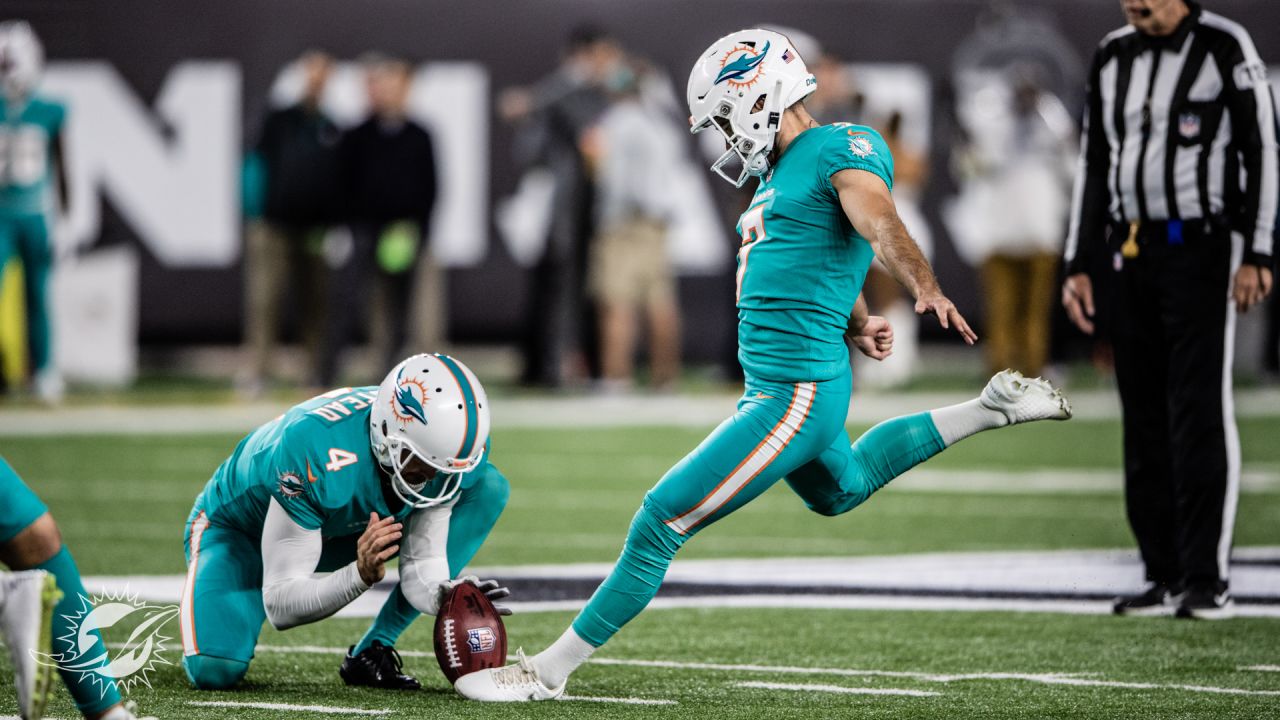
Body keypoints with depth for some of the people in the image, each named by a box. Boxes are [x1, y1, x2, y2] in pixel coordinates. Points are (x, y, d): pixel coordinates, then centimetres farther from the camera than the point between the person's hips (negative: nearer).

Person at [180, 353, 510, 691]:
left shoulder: (460, 452, -26)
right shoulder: (318, 454, -42)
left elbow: (422, 562, -18)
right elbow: (281, 605, -37)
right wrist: (360, 576, -53)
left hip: (338, 530, 5)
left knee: (488, 488, -15)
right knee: (215, 671, -32)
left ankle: (371, 652, -13)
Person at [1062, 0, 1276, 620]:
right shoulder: (1112, 58, 13)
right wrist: (1077, 266, 13)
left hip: (1200, 249, -6)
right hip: (1129, 255, 6)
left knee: (1200, 416, -10)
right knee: (1145, 422, 5)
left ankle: (1208, 579, -8)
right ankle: (1165, 577, 10)